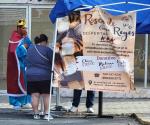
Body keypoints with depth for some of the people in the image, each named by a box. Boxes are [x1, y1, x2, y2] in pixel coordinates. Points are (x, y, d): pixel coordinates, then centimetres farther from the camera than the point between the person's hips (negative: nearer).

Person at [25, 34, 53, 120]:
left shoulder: (30, 49, 7)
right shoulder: (47, 50, -10)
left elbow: (27, 62, 14)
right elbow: (53, 62, -7)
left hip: (31, 76, 4)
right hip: (45, 76, -4)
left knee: (35, 96, 4)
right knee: (46, 96, 4)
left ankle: (36, 114, 4)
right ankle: (46, 114, 2)